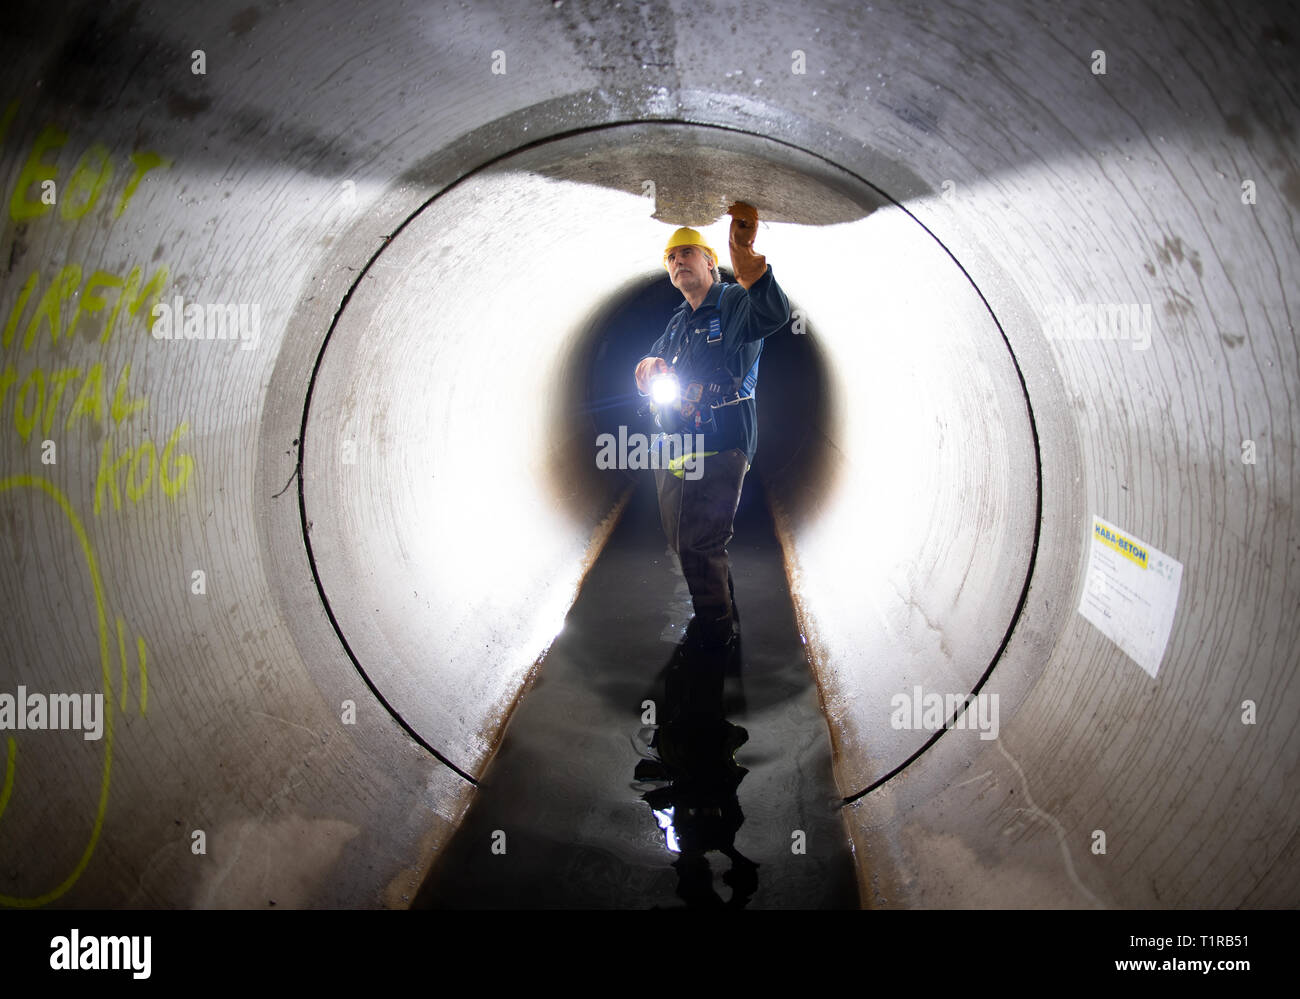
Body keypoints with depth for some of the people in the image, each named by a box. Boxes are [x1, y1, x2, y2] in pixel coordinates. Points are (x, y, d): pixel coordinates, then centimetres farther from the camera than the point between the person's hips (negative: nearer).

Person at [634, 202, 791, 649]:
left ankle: (714, 633, 6)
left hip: (719, 449, -9)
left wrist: (743, 252, -48)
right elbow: (644, 379, 21)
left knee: (698, 544, -11)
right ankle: (722, 616, 36)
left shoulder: (733, 302, -7)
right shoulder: (678, 322, 19)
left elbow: (773, 314, -31)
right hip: (673, 451, 9)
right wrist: (649, 366, -7)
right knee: (683, 541, 17)